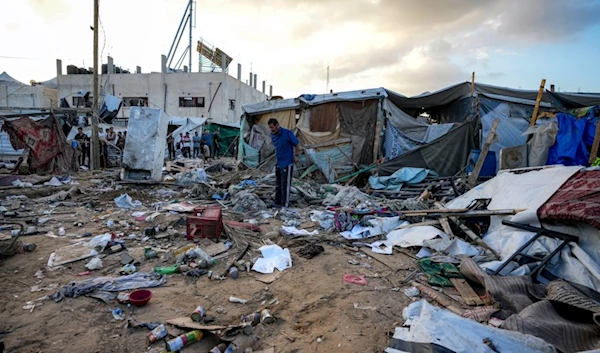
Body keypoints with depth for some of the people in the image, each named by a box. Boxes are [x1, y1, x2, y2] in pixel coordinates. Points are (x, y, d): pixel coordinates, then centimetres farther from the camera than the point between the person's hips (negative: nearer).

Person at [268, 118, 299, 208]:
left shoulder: (287, 133, -16)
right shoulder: (272, 135, 4)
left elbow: (297, 144, -8)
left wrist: (296, 155, -6)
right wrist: (277, 156, 14)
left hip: (287, 163, -7)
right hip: (278, 163, 7)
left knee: (285, 185, -4)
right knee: (278, 184, 13)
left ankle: (285, 205, 4)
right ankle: (277, 203, 24)